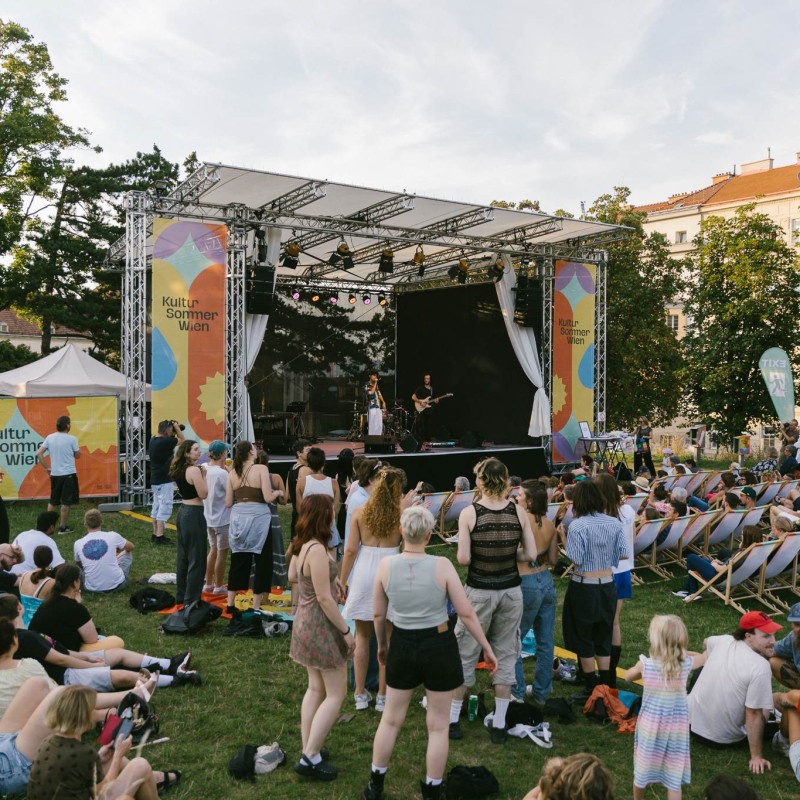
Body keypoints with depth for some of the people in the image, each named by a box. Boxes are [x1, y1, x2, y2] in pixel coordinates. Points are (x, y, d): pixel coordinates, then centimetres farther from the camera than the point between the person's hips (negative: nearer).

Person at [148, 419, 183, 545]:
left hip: (155, 480, 9)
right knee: (165, 508, -5)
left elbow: (172, 441, 19)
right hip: (165, 481, -9)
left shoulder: (153, 440, 7)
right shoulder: (165, 441, -20)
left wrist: (174, 430, 8)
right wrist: (177, 427, 2)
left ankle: (155, 534, 21)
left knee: (156, 507, 15)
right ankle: (159, 536, -5)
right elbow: (181, 440, -8)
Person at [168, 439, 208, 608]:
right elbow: (203, 494, -17)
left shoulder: (179, 470, 8)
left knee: (183, 556, 18)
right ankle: (191, 600, 5)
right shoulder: (194, 470, -18)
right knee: (197, 559, 0)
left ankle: (181, 596, 29)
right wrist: (203, 475, -8)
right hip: (194, 514, -9)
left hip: (183, 512, 9)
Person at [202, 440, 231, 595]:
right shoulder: (222, 473, -23)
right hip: (222, 518, -7)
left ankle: (208, 583, 28)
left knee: (213, 549, 21)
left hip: (208, 517, 7)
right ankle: (219, 587, 16)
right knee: (222, 552, 7)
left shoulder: (204, 469, -2)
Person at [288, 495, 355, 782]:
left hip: (306, 622, 9)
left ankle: (309, 751, 24)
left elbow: (292, 577, 19)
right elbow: (325, 599, -24)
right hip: (321, 626, -9)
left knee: (316, 688, 18)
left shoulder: (301, 545, 1)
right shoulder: (317, 550, -27)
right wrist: (346, 631, -17)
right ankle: (310, 758, 4)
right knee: (336, 694, 2)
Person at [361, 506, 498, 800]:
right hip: (439, 647, -2)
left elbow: (378, 614, 2)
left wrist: (381, 645, 20)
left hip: (402, 646, 3)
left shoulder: (386, 566, -10)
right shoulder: (442, 565, -17)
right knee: (438, 725, 13)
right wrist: (487, 649, 0)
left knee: (391, 719, 20)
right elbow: (466, 613, -12)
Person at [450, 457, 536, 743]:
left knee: (465, 654, 11)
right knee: (505, 655, 13)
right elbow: (530, 554, -4)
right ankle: (499, 724, 19)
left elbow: (463, 559, -14)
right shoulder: (518, 511, -5)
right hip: (510, 590, 2)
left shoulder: (469, 513, -12)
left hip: (479, 592, -2)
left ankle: (452, 720, 21)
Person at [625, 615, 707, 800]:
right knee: (674, 777, 10)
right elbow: (704, 657, 12)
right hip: (677, 726, 0)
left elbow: (628, 676, 6)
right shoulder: (686, 663, -12)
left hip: (650, 724, 0)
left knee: (643, 767, 19)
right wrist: (683, 652, 16)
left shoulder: (646, 664, -16)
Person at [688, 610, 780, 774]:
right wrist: (756, 757, -15)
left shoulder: (724, 641, -6)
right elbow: (753, 715, -23)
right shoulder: (761, 666, -25)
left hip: (692, 720, 5)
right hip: (723, 738, -4)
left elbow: (706, 644, 20)